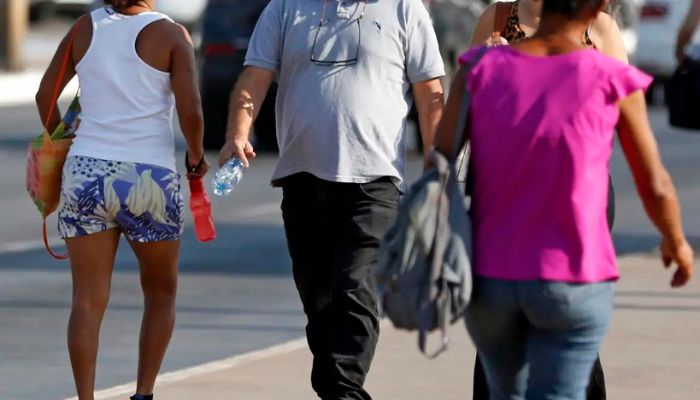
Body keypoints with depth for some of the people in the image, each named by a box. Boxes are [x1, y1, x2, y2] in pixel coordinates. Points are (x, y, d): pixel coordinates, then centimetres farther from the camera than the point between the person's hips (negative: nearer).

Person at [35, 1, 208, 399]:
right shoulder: (171, 35, -5)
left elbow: (45, 96, 11)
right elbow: (190, 112, -12)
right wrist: (197, 155, 7)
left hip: (86, 174, 2)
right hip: (149, 179, -2)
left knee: (89, 301, 2)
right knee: (162, 292, 17)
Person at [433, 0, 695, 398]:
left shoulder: (480, 70, -7)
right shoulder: (614, 82, -11)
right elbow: (655, 187, -1)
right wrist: (677, 243, 19)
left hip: (488, 279, 3)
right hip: (572, 287, -3)